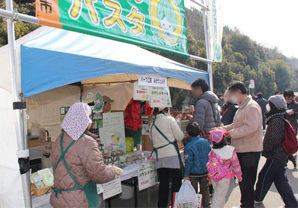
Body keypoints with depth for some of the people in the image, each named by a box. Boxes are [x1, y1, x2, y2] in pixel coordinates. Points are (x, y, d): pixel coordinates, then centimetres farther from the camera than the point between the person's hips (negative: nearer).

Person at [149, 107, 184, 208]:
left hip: (159, 157, 5)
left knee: (163, 184, 11)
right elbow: (180, 137, -2)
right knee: (176, 183, 5)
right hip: (172, 156, -5)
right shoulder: (169, 119, -2)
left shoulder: (152, 124, 13)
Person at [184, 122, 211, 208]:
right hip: (205, 171, 5)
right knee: (205, 189, 21)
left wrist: (186, 174, -10)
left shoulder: (188, 146, -20)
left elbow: (189, 162, -18)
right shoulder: (206, 141, -4)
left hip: (194, 173, -5)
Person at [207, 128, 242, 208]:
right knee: (220, 197, 8)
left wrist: (210, 177, 13)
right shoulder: (231, 150, -17)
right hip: (224, 178, -3)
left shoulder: (212, 152, -11)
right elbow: (236, 165, -6)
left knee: (216, 195, 23)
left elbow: (209, 165, -2)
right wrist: (239, 176, 10)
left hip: (214, 177, 3)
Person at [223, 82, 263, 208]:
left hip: (250, 151, -10)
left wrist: (232, 133, -21)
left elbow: (251, 127, -27)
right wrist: (223, 129, 7)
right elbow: (237, 125, 20)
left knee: (247, 181, 0)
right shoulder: (242, 107, 15)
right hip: (242, 149, 10)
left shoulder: (252, 106, -16)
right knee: (243, 180, 19)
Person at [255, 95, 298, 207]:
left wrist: (264, 150, -16)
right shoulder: (277, 119, 12)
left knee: (264, 176, 5)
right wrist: (266, 149, 14)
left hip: (276, 156, -10)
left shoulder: (276, 121, -20)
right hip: (280, 155, 10)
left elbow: (274, 139, -27)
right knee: (280, 180, 15)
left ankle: (257, 198, 21)